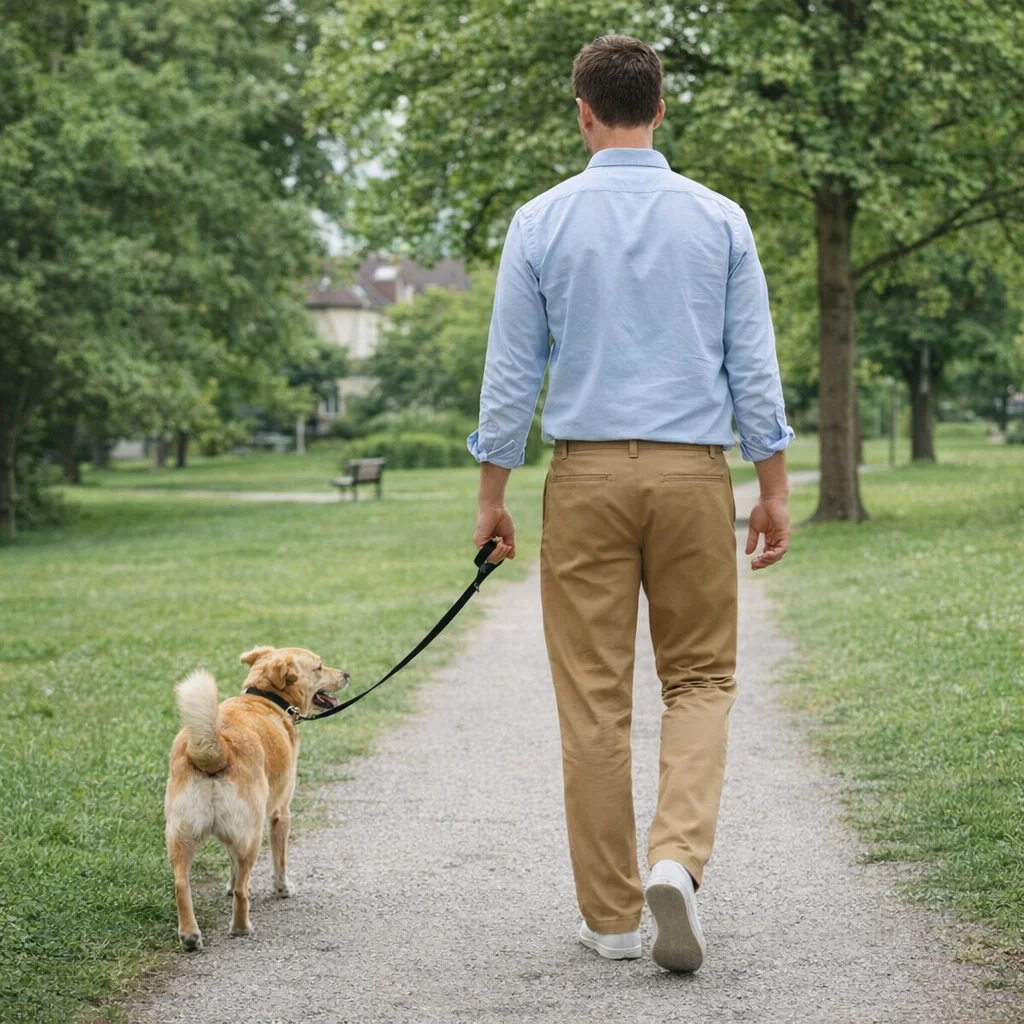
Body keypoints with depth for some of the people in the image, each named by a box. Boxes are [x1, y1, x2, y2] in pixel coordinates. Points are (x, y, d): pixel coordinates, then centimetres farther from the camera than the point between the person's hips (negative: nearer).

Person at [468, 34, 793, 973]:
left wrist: (492, 497, 8)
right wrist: (774, 490, 8)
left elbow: (511, 373, 0)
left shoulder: (542, 222, -1)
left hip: (587, 474, 0)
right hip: (693, 473, 1)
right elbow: (755, 367, 1)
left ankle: (612, 915, 10)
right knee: (700, 678, 12)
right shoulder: (719, 220, 2)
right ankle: (677, 857, -11)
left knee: (594, 698, 5)